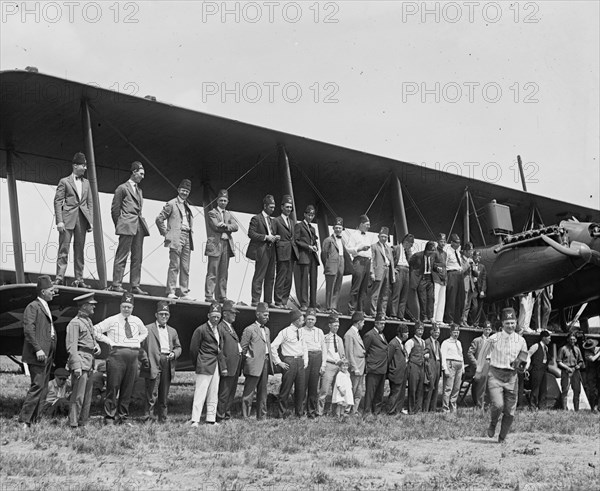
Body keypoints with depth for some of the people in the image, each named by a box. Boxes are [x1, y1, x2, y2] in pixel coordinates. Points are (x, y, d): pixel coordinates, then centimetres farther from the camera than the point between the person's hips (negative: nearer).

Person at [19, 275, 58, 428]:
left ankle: (34, 420, 12)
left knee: (43, 388, 9)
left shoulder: (46, 308, 21)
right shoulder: (33, 307, -7)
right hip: (38, 355, -9)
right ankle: (24, 420, -10)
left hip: (47, 355, 9)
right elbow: (28, 330, -17)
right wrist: (38, 349, -24)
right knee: (37, 386, -13)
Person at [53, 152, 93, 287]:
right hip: (68, 218, -4)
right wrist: (59, 221, -11)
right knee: (64, 249, -6)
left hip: (82, 219, 5)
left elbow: (90, 203, 16)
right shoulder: (64, 181, 2)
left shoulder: (86, 183, 16)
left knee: (79, 250, 5)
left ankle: (79, 279, 8)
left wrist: (91, 221, 7)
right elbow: (57, 201, -2)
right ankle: (59, 277, -6)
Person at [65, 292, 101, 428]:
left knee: (87, 396, 13)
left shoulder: (88, 321, 19)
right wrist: (76, 365, -22)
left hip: (89, 363, 9)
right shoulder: (75, 323, -9)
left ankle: (83, 422, 20)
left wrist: (97, 346, 8)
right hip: (81, 361, -9)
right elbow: (71, 346, -14)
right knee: (78, 396, -9)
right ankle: (73, 424, -6)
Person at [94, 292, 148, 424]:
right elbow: (95, 330, 2)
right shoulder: (112, 320, 1)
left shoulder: (137, 321, 15)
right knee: (113, 387, -5)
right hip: (117, 354, -4)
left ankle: (122, 416, 14)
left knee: (128, 389, 6)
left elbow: (144, 332, 34)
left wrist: (138, 341, 15)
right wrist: (108, 341, -3)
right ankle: (109, 417, 0)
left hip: (133, 356, 5)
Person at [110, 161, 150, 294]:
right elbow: (115, 208, 1)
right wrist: (119, 225, 0)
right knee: (122, 256, -7)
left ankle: (135, 286, 4)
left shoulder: (139, 190, 22)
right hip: (127, 226, -7)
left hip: (139, 226, 7)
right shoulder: (122, 188, 1)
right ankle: (116, 284, -7)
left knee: (137, 258, 4)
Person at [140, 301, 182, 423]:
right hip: (153, 365, -5)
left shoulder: (172, 331, 21)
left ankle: (162, 419, 14)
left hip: (168, 365, 5)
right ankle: (149, 418, -5)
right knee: (152, 395, -7)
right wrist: (145, 360, -10)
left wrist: (174, 353, 2)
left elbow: (178, 347, 23)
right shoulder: (148, 329, 4)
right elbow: (141, 346, 0)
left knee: (164, 395, 8)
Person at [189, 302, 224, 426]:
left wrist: (223, 367, 13)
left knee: (213, 395, 9)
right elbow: (193, 349, -3)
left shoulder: (219, 330, 15)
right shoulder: (201, 330, -8)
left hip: (216, 366, 7)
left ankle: (211, 419, 15)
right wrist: (196, 364, 3)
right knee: (200, 394, -8)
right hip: (204, 367, -7)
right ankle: (195, 421, -8)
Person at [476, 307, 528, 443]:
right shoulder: (493, 339, -4)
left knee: (510, 411, 3)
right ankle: (492, 424, 10)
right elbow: (483, 355, 10)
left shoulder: (521, 340, 5)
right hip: (495, 375, -3)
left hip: (512, 377, 3)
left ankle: (502, 438, 21)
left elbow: (525, 358, 17)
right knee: (498, 405, -21)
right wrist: (479, 371, 17)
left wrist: (522, 363, -6)